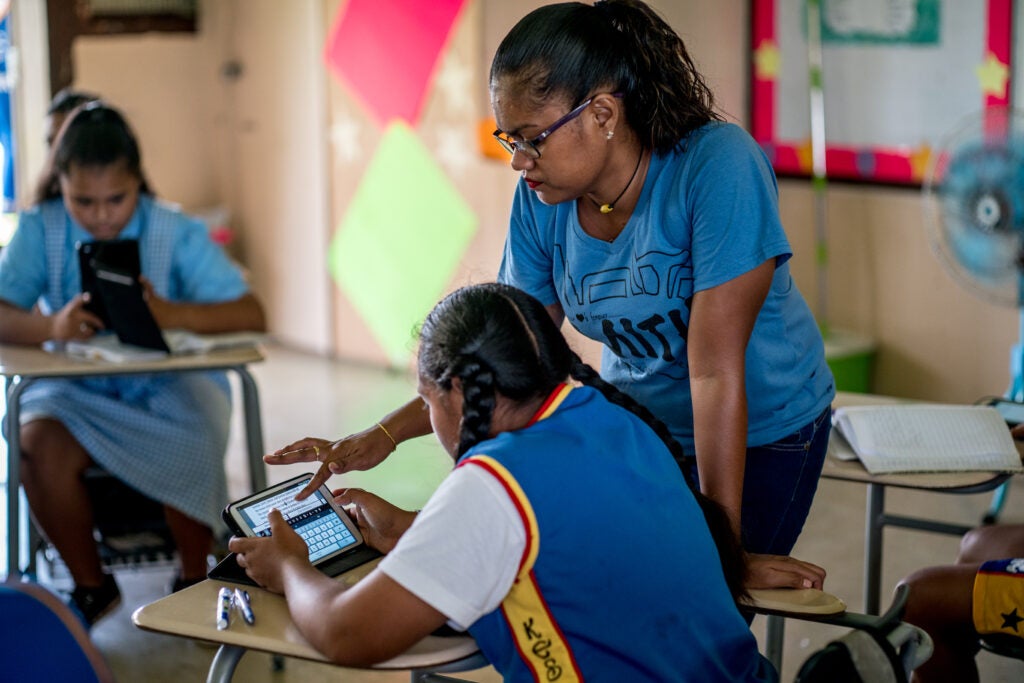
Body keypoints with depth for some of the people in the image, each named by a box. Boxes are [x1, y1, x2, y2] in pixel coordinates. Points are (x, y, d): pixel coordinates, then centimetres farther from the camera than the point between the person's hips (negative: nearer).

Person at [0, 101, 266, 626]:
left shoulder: (175, 233, -7)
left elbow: (250, 315, -16)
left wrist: (172, 314, -36)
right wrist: (50, 326, -39)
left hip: (169, 385, -1)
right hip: (76, 389, 1)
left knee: (190, 447, -32)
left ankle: (194, 577, -1)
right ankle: (91, 585, -3)